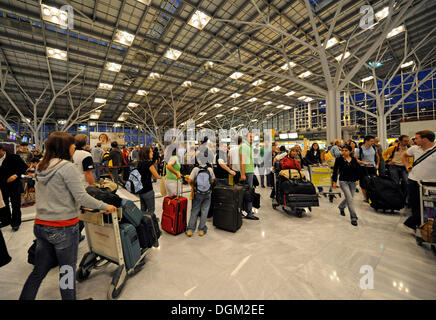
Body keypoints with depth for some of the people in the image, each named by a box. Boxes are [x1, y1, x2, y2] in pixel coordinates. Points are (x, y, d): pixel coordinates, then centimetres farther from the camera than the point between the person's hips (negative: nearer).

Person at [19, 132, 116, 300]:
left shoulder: (41, 167, 6)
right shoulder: (67, 167, -17)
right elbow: (81, 198, -20)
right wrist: (104, 206, -10)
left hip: (40, 225, 7)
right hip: (63, 227, -7)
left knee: (39, 270, 20)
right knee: (67, 269, 11)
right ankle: (69, 298, 27)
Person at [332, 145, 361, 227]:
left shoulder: (354, 160, 4)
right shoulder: (339, 159, -6)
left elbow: (357, 170, 13)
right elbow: (335, 171, -3)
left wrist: (357, 179, 7)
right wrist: (334, 181, -5)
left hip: (352, 182, 4)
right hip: (343, 181, -4)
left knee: (349, 198, 14)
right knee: (350, 198, -11)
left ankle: (341, 207, 44)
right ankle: (353, 217, -1)